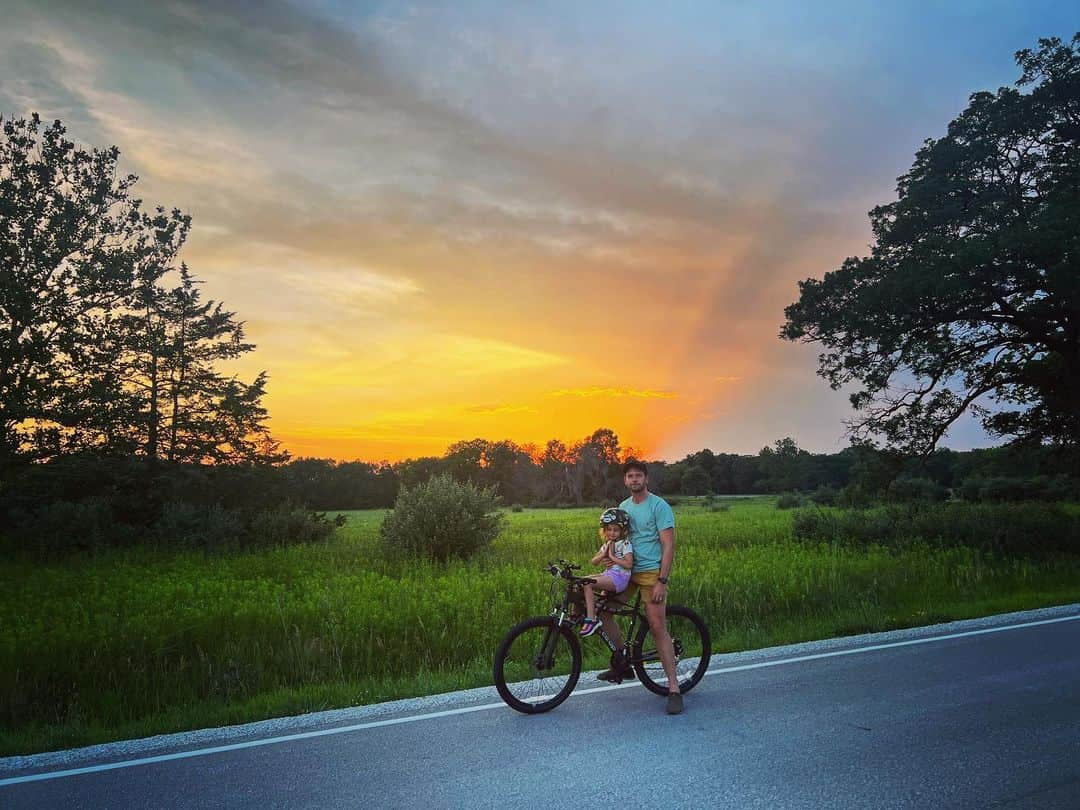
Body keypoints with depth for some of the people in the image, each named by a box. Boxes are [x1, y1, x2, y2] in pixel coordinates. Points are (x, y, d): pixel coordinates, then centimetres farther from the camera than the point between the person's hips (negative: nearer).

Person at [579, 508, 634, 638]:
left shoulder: (625, 544, -6)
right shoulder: (607, 544, 18)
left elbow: (628, 564, -19)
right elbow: (593, 561, 16)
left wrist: (612, 557, -14)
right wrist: (603, 556, -3)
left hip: (619, 577, -8)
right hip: (608, 574, 8)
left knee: (587, 584, -26)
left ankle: (591, 620, -26)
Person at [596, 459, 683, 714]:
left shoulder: (659, 506, -8)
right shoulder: (623, 507, 13)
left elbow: (668, 545, -12)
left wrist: (662, 581, -18)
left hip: (651, 572, -6)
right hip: (627, 570, 7)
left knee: (658, 628, -10)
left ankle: (674, 689, -2)